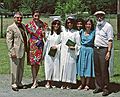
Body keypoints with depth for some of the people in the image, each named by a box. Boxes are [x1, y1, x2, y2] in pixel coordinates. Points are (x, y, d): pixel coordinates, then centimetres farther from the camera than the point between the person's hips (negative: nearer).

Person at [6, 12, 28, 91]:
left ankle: (19, 83, 27)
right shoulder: (11, 28, -9)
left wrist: (26, 48, 15)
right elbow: (9, 41, -12)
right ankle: (14, 84, 13)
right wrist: (12, 52, -17)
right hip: (15, 52, -7)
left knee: (21, 69, 15)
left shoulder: (23, 26, 13)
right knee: (15, 69, 1)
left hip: (22, 52, 7)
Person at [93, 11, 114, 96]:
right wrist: (94, 48, 12)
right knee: (97, 70, 10)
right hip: (96, 49, 7)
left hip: (104, 49, -7)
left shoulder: (108, 26, -6)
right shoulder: (97, 26, 16)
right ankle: (99, 87, 20)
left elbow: (110, 40, -11)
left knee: (104, 70, -6)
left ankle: (106, 88, 3)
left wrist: (108, 52, -17)